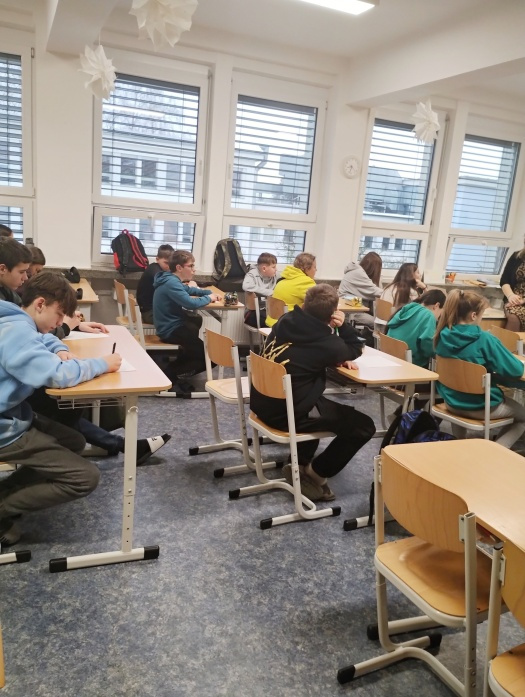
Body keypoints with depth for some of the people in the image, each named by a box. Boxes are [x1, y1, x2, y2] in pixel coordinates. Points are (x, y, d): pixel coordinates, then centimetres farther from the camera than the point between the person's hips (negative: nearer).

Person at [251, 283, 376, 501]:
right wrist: (343, 325, 3)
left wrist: (337, 359, 6)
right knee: (364, 426, -1)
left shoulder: (286, 320, 0)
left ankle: (302, 462, 35)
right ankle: (315, 473, 8)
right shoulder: (327, 343, -17)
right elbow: (355, 350, 7)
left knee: (318, 400, 36)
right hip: (286, 412, -8)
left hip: (262, 402, 8)